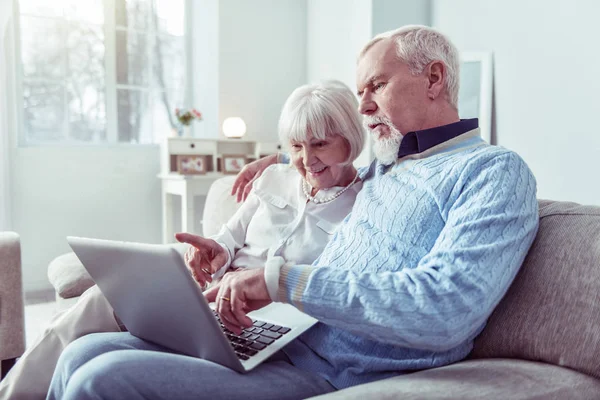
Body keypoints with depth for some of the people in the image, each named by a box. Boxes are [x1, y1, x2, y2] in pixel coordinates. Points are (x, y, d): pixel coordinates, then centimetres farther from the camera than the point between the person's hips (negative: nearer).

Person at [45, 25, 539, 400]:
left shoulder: (495, 171, -7)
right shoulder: (383, 167, 19)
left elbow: (444, 311, -23)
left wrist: (284, 279, -23)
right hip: (275, 341, 8)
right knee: (84, 354, 0)